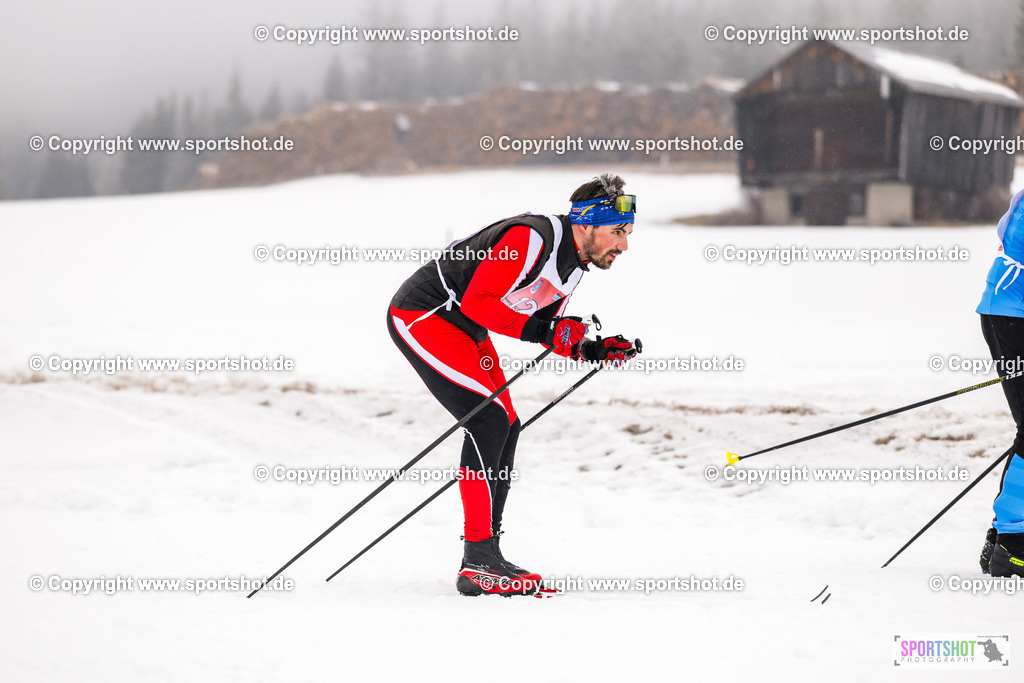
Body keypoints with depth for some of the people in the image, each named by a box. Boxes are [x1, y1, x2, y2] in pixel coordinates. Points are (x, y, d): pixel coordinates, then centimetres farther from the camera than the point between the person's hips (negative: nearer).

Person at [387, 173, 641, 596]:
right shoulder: (530, 239, -26)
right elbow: (477, 302, -26)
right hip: (423, 314, -10)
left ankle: (484, 556, 10)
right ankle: (478, 564, -17)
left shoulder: (574, 260, 4)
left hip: (466, 331, 10)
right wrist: (541, 330, -30)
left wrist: (590, 350, -6)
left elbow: (549, 332, 11)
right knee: (489, 419, -18)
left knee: (506, 427, 4)